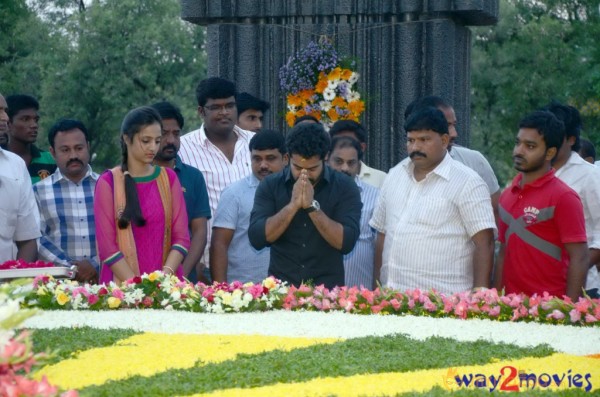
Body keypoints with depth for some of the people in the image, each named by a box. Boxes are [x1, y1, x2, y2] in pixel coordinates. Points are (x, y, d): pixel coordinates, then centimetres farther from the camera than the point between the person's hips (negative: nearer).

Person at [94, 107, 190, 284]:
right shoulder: (108, 182, -1)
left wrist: (165, 276, -13)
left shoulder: (169, 178, 8)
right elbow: (106, 245, -6)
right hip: (122, 285, -2)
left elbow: (181, 237, 3)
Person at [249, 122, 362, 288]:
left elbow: (346, 242, -12)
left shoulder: (344, 187, -3)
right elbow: (257, 238, -10)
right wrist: (293, 205, -18)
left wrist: (312, 206, -18)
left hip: (328, 290, -1)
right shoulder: (270, 185, 0)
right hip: (281, 288, 1)